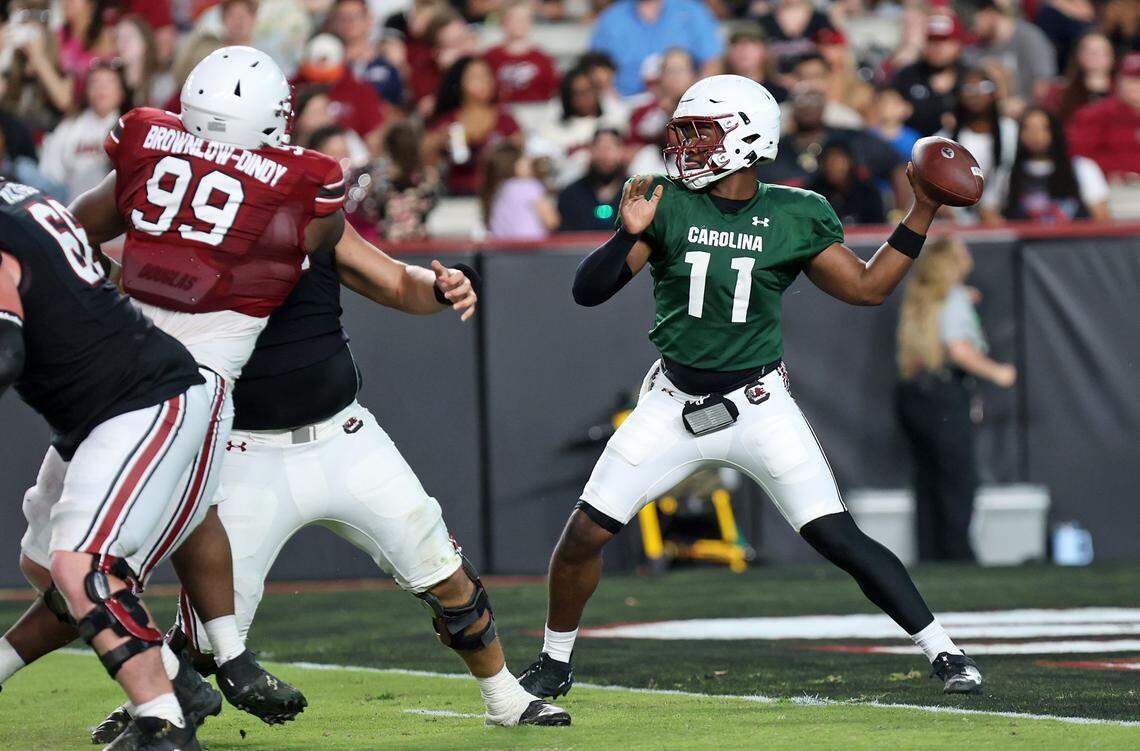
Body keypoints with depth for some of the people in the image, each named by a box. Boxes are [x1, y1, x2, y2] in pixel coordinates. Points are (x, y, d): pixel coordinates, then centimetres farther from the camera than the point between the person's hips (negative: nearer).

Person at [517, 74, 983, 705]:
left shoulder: (794, 218, -5)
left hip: (758, 408, -1)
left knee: (838, 539, -10)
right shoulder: (667, 204, -6)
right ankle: (554, 663, 21)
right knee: (585, 533, -2)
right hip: (674, 404, 2)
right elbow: (588, 291, -9)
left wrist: (923, 213, -2)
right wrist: (630, 234, -26)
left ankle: (942, 652, -1)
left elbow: (866, 287, 4)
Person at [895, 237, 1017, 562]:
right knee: (959, 483, -3)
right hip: (944, 395, -7)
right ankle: (958, 554, -8)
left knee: (927, 481, 10)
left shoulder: (915, 297, 14)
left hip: (909, 393, 7)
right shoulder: (955, 298, -8)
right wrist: (996, 372, -6)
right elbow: (960, 350, -18)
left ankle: (929, 556, 7)